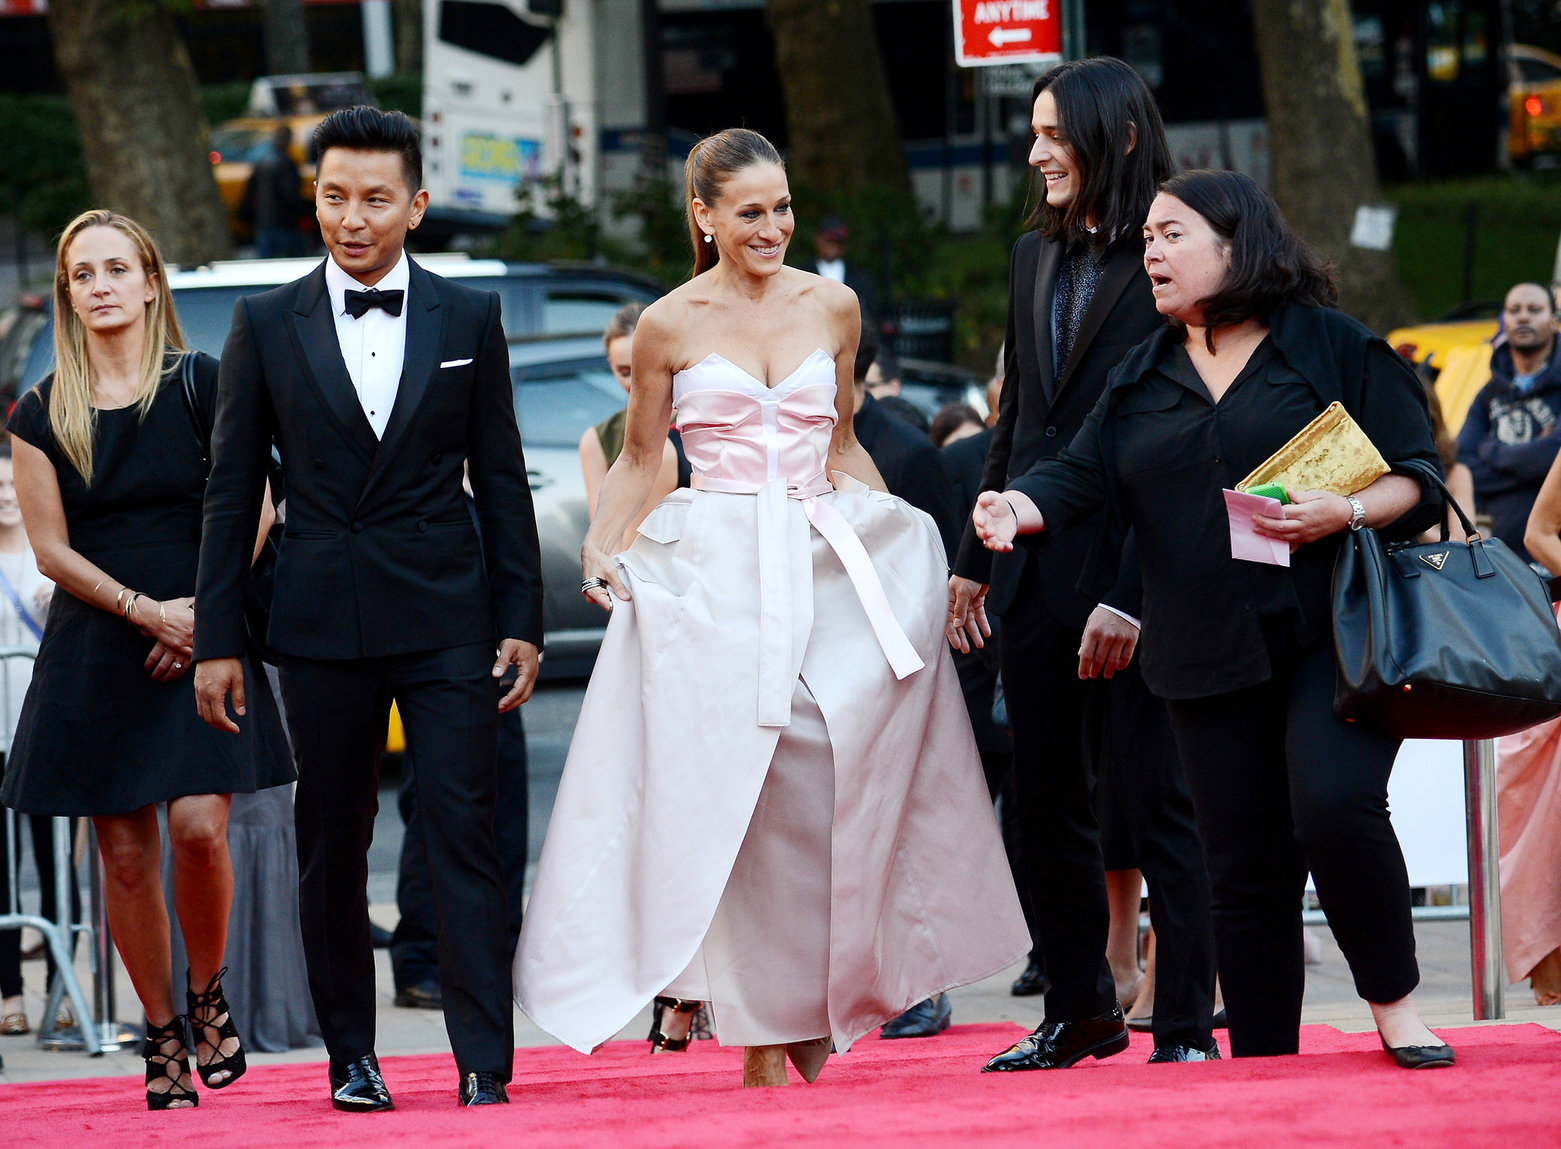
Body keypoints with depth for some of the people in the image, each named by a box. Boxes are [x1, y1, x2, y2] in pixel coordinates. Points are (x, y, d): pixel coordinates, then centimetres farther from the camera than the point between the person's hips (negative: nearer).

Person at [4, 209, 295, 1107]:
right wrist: (148, 611, -10)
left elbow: (252, 514, 1)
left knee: (200, 827, -15)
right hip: (97, 653, 2)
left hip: (204, 642, -2)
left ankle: (207, 995, 8)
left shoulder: (204, 386, 1)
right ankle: (162, 1036, 11)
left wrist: (211, 616, -9)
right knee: (127, 855, 0)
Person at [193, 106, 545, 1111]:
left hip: (447, 621, -1)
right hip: (323, 625, 1)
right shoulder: (268, 325, 5)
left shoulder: (469, 320, 5)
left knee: (463, 831, -7)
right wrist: (218, 640, 2)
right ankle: (352, 1056, 15)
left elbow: (502, 482, 7)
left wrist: (522, 622, 2)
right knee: (332, 846, 5)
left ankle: (485, 1062, -8)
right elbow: (232, 491, 6)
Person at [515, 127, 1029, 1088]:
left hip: (823, 567, 3)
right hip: (713, 576, -2)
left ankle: (811, 1007, 6)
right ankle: (758, 1028, -1)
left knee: (826, 787, -5)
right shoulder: (670, 325, 2)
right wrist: (600, 550, -4)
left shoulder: (831, 308, 9)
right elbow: (641, 458, 10)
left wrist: (899, 536, 14)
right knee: (732, 792, -6)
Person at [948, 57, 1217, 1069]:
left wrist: (1128, 596, -19)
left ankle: (1188, 1023, 4)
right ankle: (1080, 1012, 23)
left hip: (1131, 569, -8)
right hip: (1035, 570, 8)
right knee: (1049, 806, 13)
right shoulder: (1037, 256, 13)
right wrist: (976, 558, 16)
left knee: (1155, 803, -2)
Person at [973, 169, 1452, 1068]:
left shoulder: (1336, 348, 3)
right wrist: (1019, 506, -15)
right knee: (1246, 865, 4)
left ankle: (1395, 1000, -3)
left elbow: (1418, 478, 1)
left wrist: (1350, 512, -18)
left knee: (1335, 807, -24)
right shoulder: (1142, 380, 17)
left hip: (1332, 637, -4)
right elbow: (1080, 474, 6)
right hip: (1210, 658, 5)